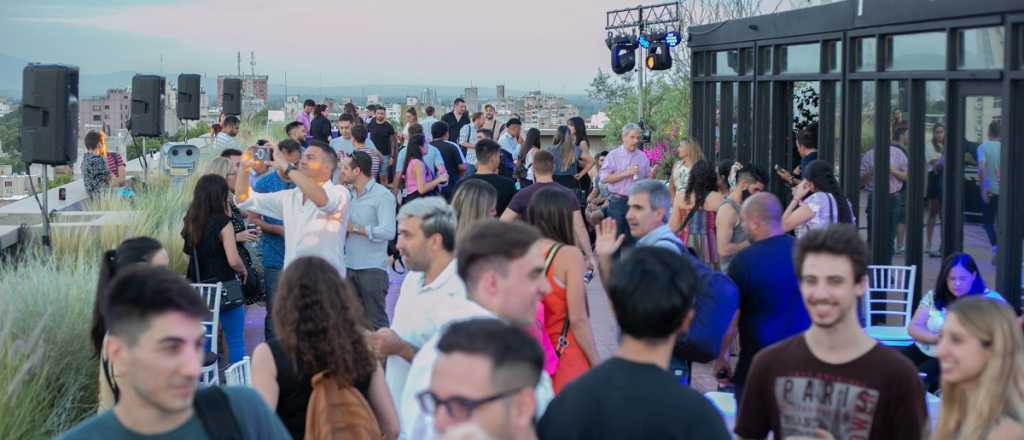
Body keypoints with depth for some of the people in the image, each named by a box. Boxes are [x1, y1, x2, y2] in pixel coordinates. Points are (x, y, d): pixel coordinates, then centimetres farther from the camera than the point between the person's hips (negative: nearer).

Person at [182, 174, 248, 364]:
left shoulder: (191, 221, 3)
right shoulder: (222, 222, -13)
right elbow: (234, 261, -18)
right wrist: (244, 271, 2)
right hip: (225, 288, -6)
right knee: (235, 341, 1)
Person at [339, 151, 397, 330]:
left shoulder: (383, 196, -10)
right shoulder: (347, 193, 11)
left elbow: (388, 232, -21)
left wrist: (355, 228, -14)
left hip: (372, 269, -7)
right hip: (348, 266, 7)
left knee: (375, 322, -2)